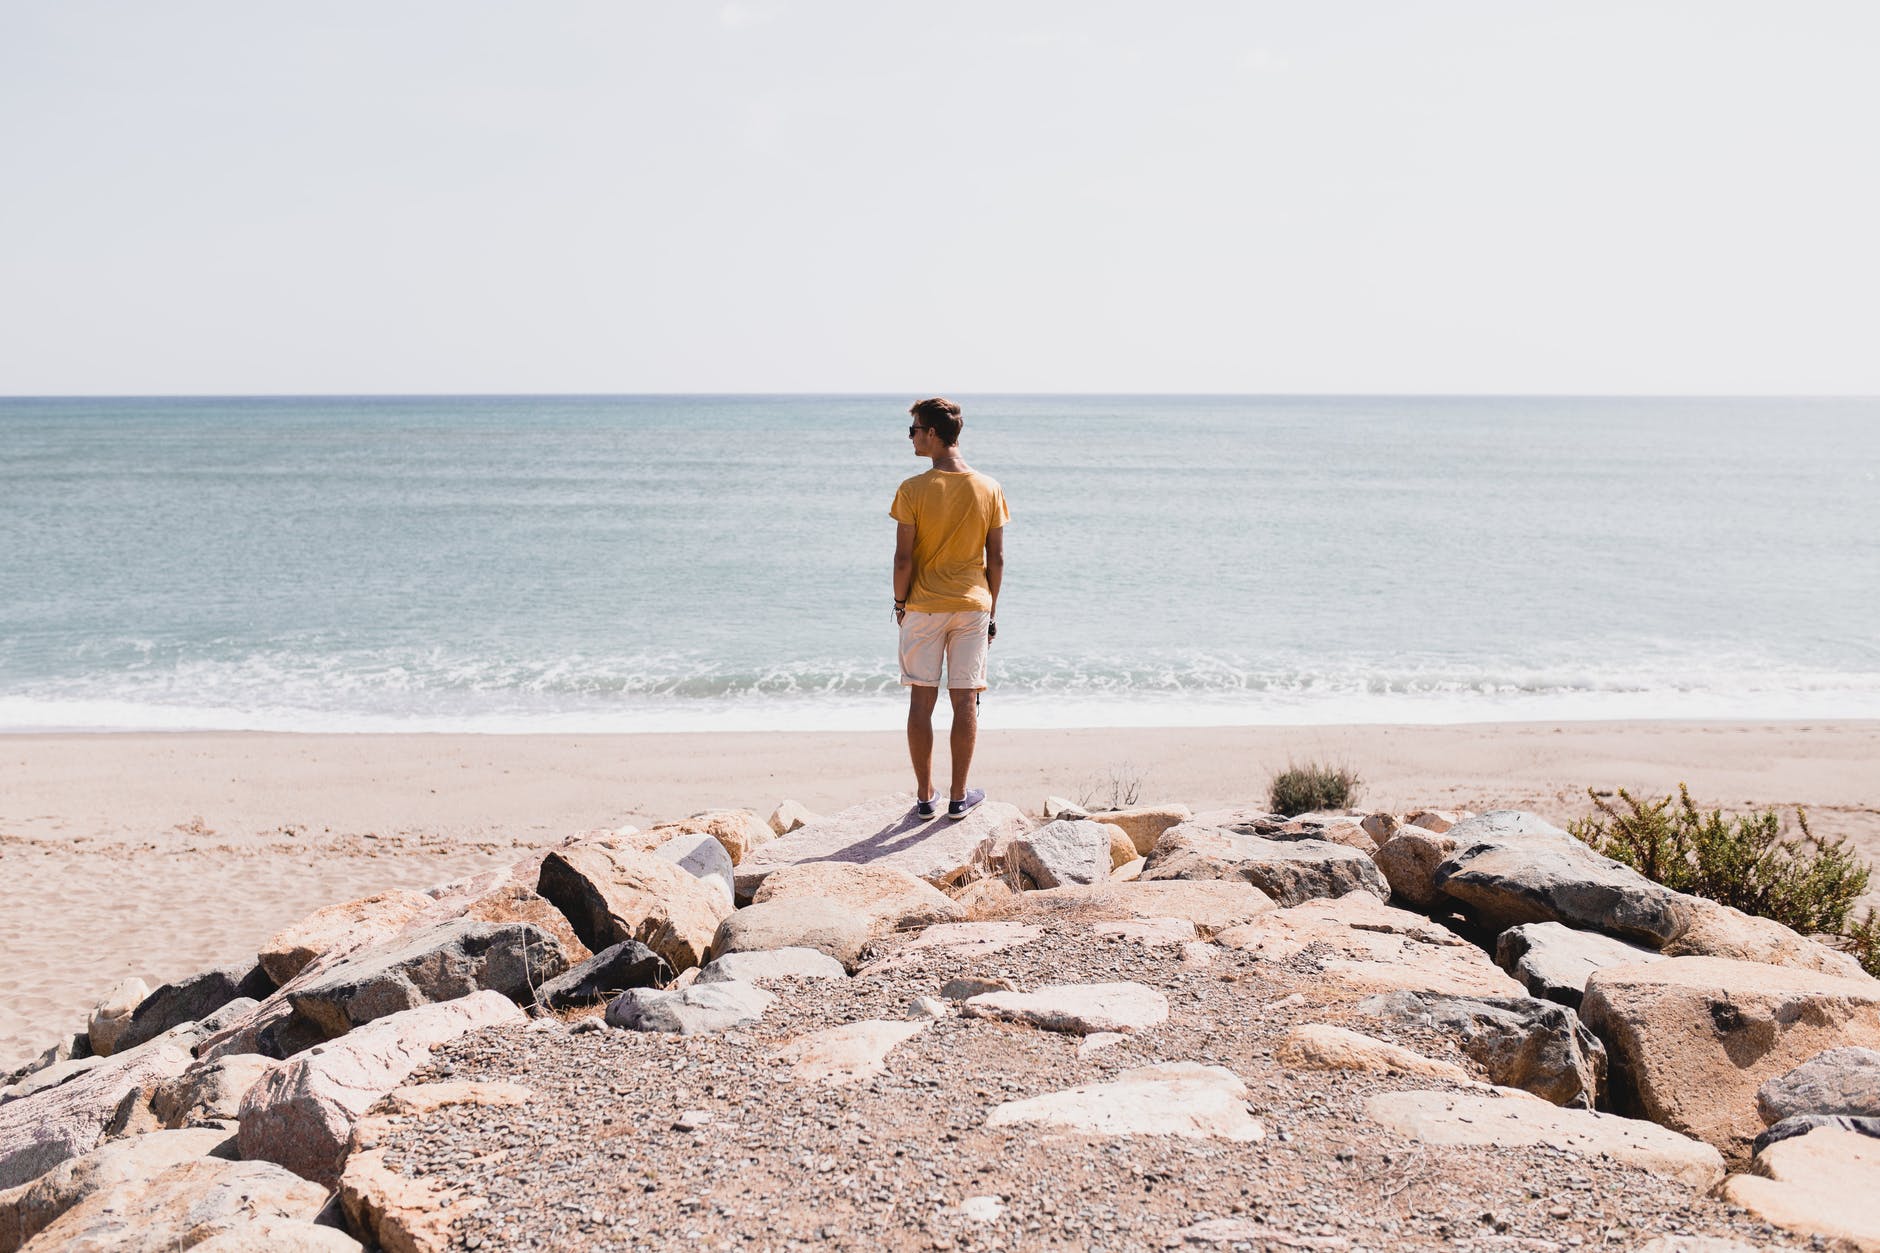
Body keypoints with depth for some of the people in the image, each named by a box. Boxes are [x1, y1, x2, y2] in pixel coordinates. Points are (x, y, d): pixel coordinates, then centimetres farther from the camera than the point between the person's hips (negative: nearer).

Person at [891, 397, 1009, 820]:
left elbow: (904, 557, -9)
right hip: (973, 607, 2)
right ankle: (959, 796, 11)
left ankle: (924, 796, 11)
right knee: (965, 702, 6)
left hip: (923, 608, -2)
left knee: (921, 701, 6)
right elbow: (996, 558, 2)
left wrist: (900, 601, 6)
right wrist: (991, 610, 11)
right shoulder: (990, 490, -1)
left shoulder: (913, 490, -10)